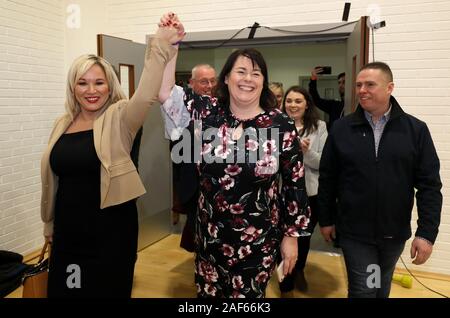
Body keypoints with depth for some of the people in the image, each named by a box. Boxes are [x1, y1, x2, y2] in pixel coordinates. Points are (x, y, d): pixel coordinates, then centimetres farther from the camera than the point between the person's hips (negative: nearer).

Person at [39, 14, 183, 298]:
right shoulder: (64, 124, 6)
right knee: (65, 289, 17)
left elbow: (147, 95, -29)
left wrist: (161, 47, -41)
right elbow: (53, 180, 13)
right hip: (68, 232, 5)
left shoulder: (119, 118, -8)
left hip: (110, 230, -5)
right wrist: (49, 222, 20)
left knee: (107, 290, 10)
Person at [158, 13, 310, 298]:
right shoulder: (207, 113, -3)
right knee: (207, 294, 18)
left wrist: (291, 235, -1)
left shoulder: (282, 126, -9)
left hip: (258, 241, -2)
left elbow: (295, 185, -4)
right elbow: (164, 89, -7)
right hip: (211, 236, 3)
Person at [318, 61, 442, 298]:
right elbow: (327, 179, 1)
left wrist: (427, 233, -9)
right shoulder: (341, 129, -5)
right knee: (363, 290, 3)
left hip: (395, 232, 2)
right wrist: (325, 219, 4)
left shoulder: (415, 129, -5)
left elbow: (429, 185, -5)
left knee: (382, 288, 22)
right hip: (354, 232, -1)